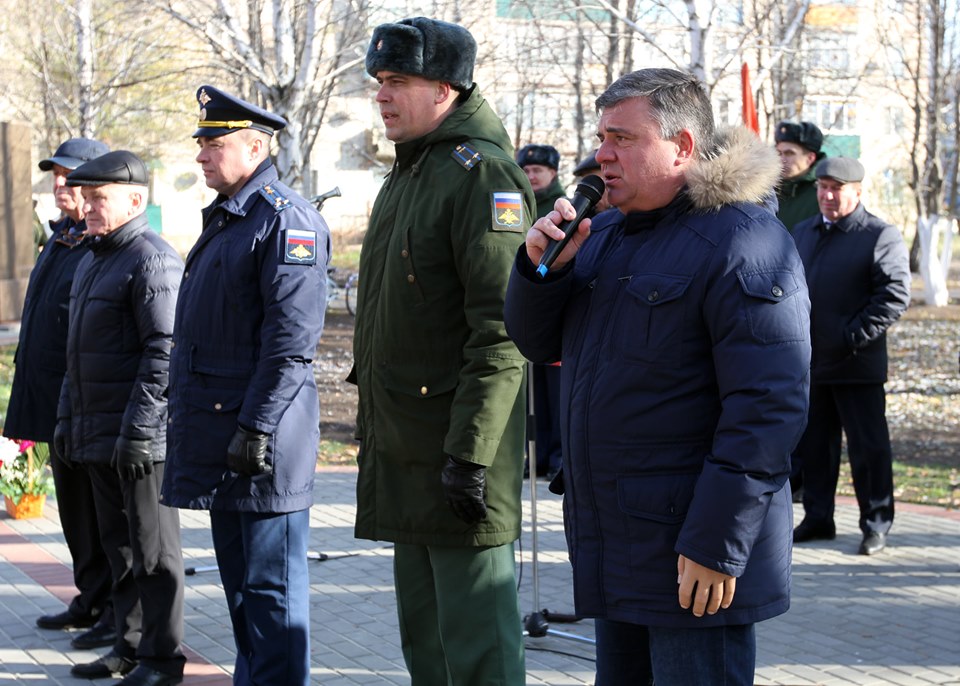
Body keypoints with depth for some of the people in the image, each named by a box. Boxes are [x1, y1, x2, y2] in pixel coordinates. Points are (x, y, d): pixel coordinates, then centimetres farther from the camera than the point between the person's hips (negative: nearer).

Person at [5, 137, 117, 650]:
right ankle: (91, 601, 28)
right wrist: (31, 404, 21)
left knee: (105, 512, -2)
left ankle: (121, 617, 6)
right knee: (75, 507, 16)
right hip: (57, 405, 9)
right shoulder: (60, 240, 16)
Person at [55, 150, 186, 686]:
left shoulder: (153, 261, -14)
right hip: (98, 434, 9)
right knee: (119, 542, 14)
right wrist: (67, 418, 20)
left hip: (141, 435, -9)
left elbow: (164, 352, -20)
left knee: (152, 546, -2)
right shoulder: (93, 260, 17)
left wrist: (138, 429, -22)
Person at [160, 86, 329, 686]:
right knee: (239, 579, 16)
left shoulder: (286, 221, -13)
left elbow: (291, 341, -20)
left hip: (263, 435, -10)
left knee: (271, 585, -3)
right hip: (220, 436, 10)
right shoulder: (222, 220, 17)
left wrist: (255, 428, -22)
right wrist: (192, 422, 20)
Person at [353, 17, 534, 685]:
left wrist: (470, 453, -25)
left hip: (455, 443, -10)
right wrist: (375, 421, 21)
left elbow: (501, 329, -21)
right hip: (402, 450, 10)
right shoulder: (407, 175, 17)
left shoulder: (482, 173, -14)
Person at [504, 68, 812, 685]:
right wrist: (541, 266, -3)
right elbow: (538, 342, 17)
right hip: (616, 552, 9)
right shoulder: (604, 235, 15)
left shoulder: (742, 241, -15)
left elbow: (770, 406, -21)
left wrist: (718, 543, -23)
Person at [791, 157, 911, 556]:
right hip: (809, 363, 6)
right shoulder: (802, 234, 15)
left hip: (857, 367, -6)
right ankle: (817, 519, 22)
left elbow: (895, 296, -12)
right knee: (813, 445, 12)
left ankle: (876, 524, 10)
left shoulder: (881, 236, -6)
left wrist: (853, 337, -17)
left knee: (869, 447, 1)